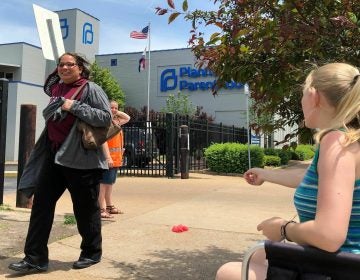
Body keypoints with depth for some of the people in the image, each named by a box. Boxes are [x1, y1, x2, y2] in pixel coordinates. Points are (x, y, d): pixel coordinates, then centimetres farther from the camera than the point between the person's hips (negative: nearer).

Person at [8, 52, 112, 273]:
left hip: (81, 158, -6)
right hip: (54, 155, 7)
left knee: (85, 208, 5)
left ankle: (92, 253, 24)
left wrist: (75, 107, -19)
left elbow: (106, 117, -17)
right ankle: (35, 258, 10)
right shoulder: (56, 88, 15)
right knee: (41, 203, 2)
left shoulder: (90, 89, -6)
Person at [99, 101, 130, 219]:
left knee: (110, 183, 17)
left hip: (116, 159, 9)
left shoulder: (116, 121, 15)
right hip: (108, 158, -9)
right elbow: (104, 141, -20)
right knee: (104, 183, -8)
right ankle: (101, 209, -7)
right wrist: (108, 157, -26)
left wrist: (118, 112, 17)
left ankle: (109, 206, 27)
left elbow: (128, 118, 34)